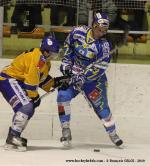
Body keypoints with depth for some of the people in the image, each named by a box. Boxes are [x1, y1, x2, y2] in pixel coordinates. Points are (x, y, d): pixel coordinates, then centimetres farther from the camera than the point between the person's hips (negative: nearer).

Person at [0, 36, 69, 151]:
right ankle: (14, 136, -23)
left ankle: (12, 140, 17)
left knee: (29, 110, 14)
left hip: (15, 81, 11)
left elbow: (41, 78, 24)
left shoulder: (45, 61, 15)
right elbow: (31, 79, -22)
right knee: (26, 107, -24)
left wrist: (54, 82, 10)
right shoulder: (38, 58, -19)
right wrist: (34, 96, -13)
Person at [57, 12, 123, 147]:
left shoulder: (104, 46, -17)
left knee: (101, 106, 1)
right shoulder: (78, 32, -9)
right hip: (73, 74, 2)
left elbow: (99, 67, -23)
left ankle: (113, 134, 23)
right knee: (63, 96, -20)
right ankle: (66, 130, -10)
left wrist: (83, 77, -30)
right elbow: (68, 45, 11)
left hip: (93, 78, -2)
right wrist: (66, 61, 1)